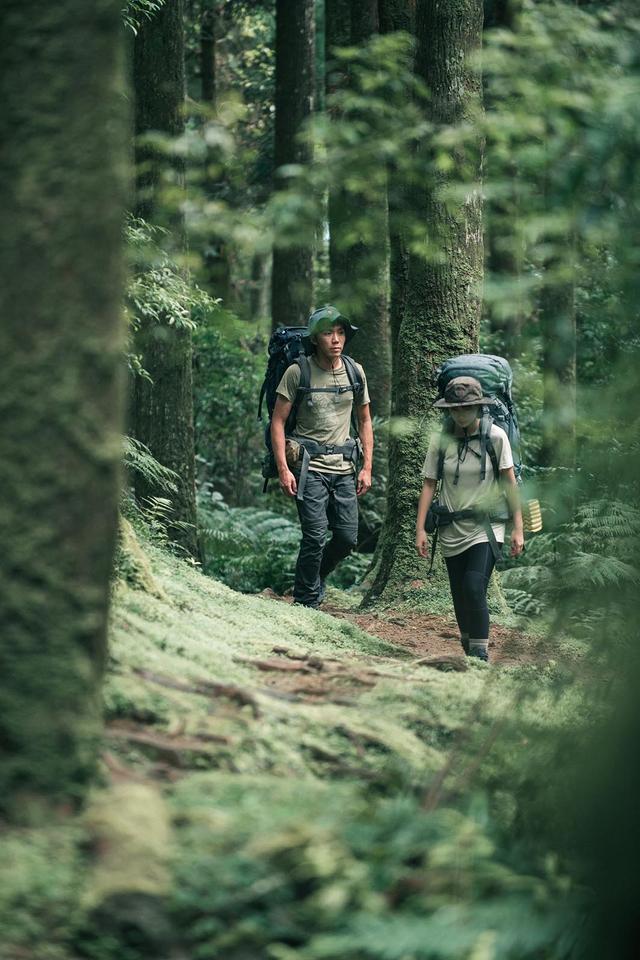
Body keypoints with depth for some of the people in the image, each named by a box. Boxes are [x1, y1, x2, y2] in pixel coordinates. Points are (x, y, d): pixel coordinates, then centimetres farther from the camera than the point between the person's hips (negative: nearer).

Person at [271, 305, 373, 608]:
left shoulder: (355, 372, 7)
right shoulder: (298, 372, -7)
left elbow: (364, 421, 15)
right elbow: (278, 421, -5)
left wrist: (367, 467, 8)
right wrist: (283, 469, -13)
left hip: (343, 468, 5)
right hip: (309, 466, -5)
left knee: (347, 537, 3)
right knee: (315, 535, -12)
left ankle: (314, 579, 29)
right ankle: (306, 602, 1)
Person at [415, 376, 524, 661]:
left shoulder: (495, 436, -4)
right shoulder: (440, 440, 0)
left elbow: (509, 482, 0)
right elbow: (429, 485, 5)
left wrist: (518, 528, -2)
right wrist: (420, 529, 1)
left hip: (487, 526, -3)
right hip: (452, 528, 3)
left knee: (474, 587, -19)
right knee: (460, 597, 8)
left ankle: (480, 653, -10)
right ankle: (468, 649, 25)